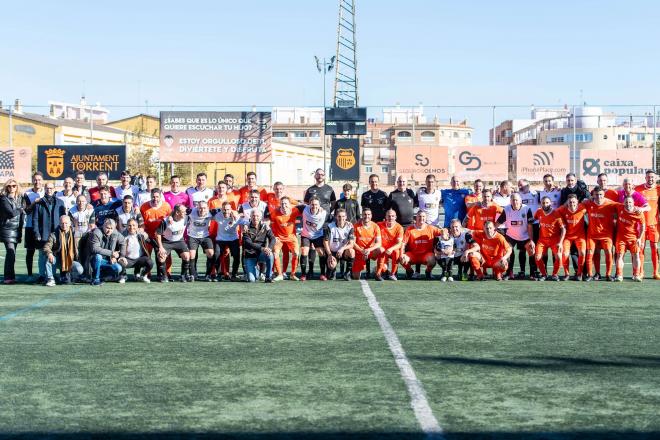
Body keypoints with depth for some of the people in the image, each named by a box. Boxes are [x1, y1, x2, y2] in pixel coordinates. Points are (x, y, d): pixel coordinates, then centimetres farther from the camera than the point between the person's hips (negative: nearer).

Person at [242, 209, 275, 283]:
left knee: (270, 254, -35)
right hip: (250, 255, -1)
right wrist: (261, 248, -31)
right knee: (251, 280, -15)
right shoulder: (247, 228, -5)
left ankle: (269, 277, -15)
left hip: (261, 254, 1)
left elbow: (272, 238, -11)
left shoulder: (265, 227, 1)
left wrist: (269, 248, -33)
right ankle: (256, 269, 23)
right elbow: (248, 243, -17)